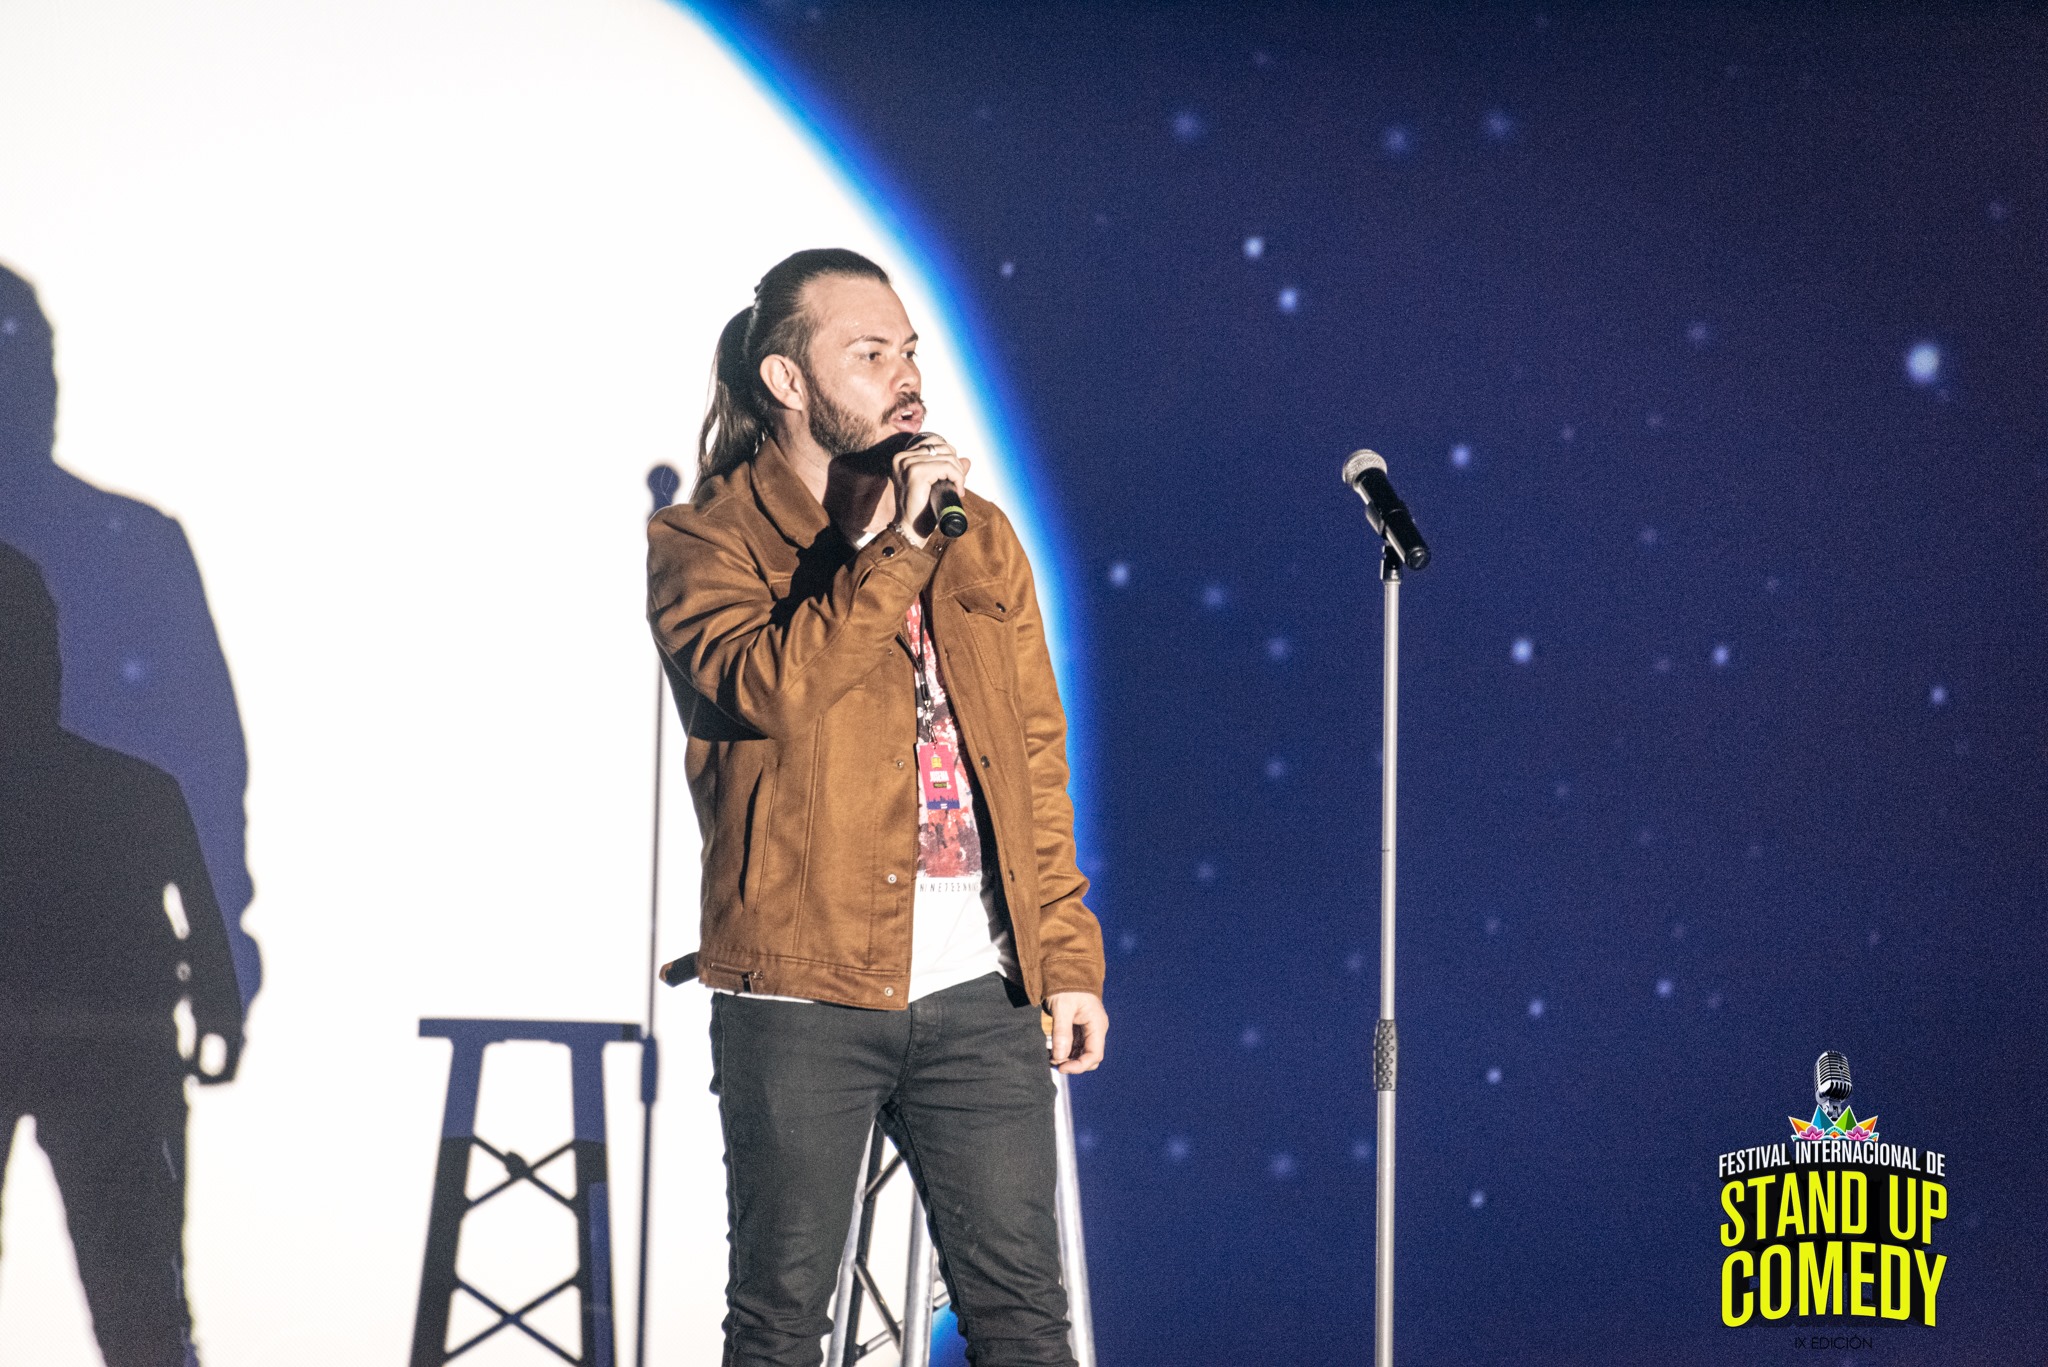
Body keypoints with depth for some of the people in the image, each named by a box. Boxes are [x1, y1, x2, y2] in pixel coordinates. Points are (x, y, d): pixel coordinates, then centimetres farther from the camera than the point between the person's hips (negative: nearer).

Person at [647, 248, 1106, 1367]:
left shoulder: (980, 537, 14)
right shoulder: (702, 542, -1)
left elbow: (1037, 759, 15)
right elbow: (769, 688, -21)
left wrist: (1070, 956, 10)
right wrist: (891, 547, -20)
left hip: (979, 991, 4)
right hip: (801, 992, -3)